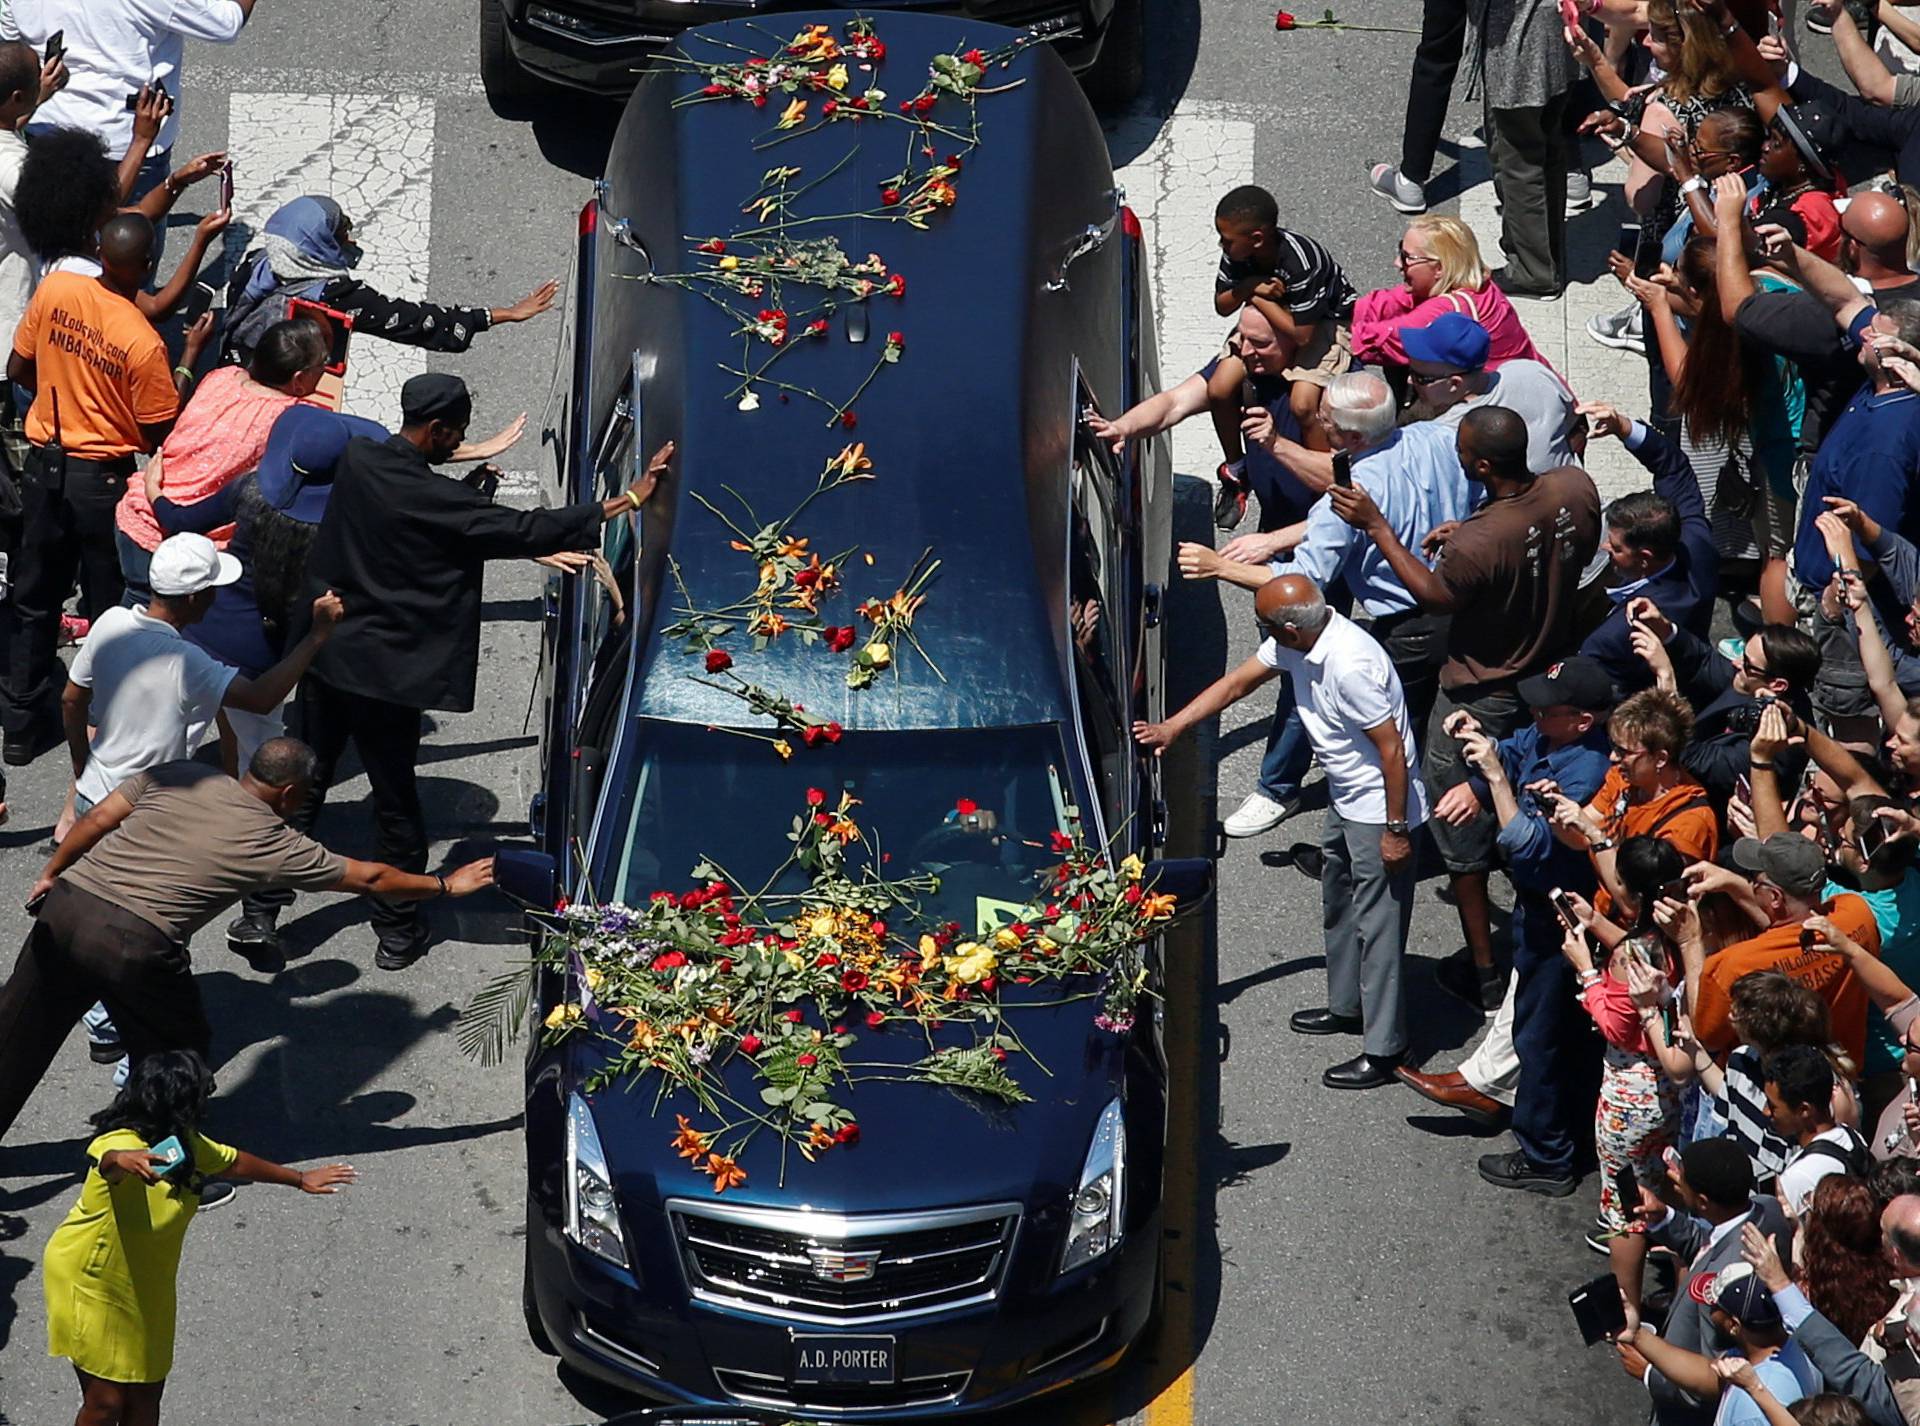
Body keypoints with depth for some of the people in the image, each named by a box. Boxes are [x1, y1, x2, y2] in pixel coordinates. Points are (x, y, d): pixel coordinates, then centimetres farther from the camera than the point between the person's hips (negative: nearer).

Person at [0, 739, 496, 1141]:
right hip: (134, 945, -5)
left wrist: (51, 874, 23)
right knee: (175, 1054, 17)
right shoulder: (278, 846, 3)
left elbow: (96, 820, 9)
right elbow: (370, 879, 12)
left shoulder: (178, 774, 11)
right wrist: (447, 884, 23)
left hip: (65, 905, 5)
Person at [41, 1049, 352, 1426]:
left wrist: (300, 1179, 28)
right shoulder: (123, 1144, -30)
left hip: (148, 1286, 8)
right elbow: (109, 1159, -55)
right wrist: (125, 1161, -81)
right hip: (91, 1285, -8)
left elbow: (233, 1162, 16)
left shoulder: (186, 1145, -2)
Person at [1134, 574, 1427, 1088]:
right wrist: (1172, 727, 6)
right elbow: (1238, 682, 8)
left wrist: (1395, 830, -22)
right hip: (1345, 801, 10)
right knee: (1338, 905, 25)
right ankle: (1347, 1006, 44)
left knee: (1378, 924, -2)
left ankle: (1383, 1051, 6)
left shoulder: (1350, 665, -33)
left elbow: (1391, 748, -28)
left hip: (1379, 810, -10)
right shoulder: (1298, 645, -5)